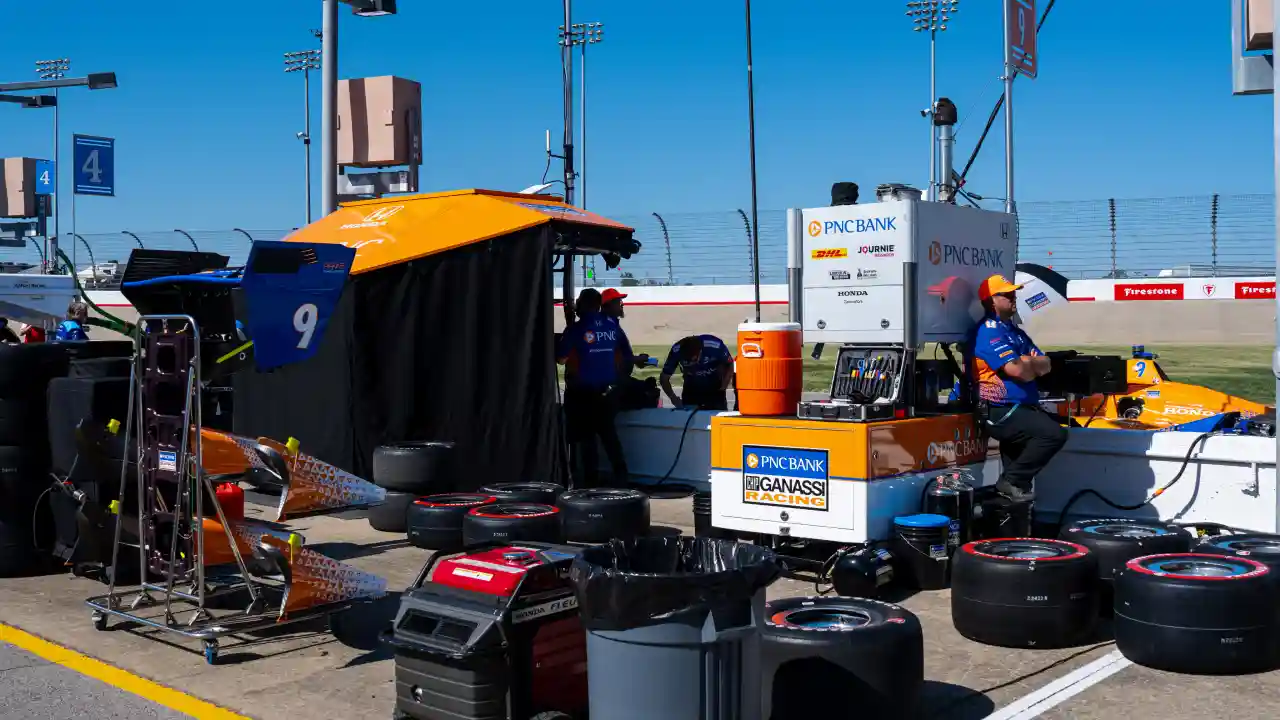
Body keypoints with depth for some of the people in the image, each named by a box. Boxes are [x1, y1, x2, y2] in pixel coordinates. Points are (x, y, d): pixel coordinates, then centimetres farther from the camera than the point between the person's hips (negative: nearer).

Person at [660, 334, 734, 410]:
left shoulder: (715, 346, -29)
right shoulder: (676, 351, -25)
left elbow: (729, 367, -10)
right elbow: (664, 377, -13)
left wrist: (722, 390, -17)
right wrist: (673, 398, -28)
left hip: (714, 388, -1)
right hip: (691, 390, 1)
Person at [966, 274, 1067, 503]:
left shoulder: (1015, 331, 21)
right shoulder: (988, 332, -10)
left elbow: (1045, 366, 11)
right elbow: (1018, 370, -20)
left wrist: (1027, 362, -10)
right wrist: (1033, 364, 3)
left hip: (1022, 408, 10)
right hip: (1000, 412, -10)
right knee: (1054, 434, -23)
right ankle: (1012, 480, -9)